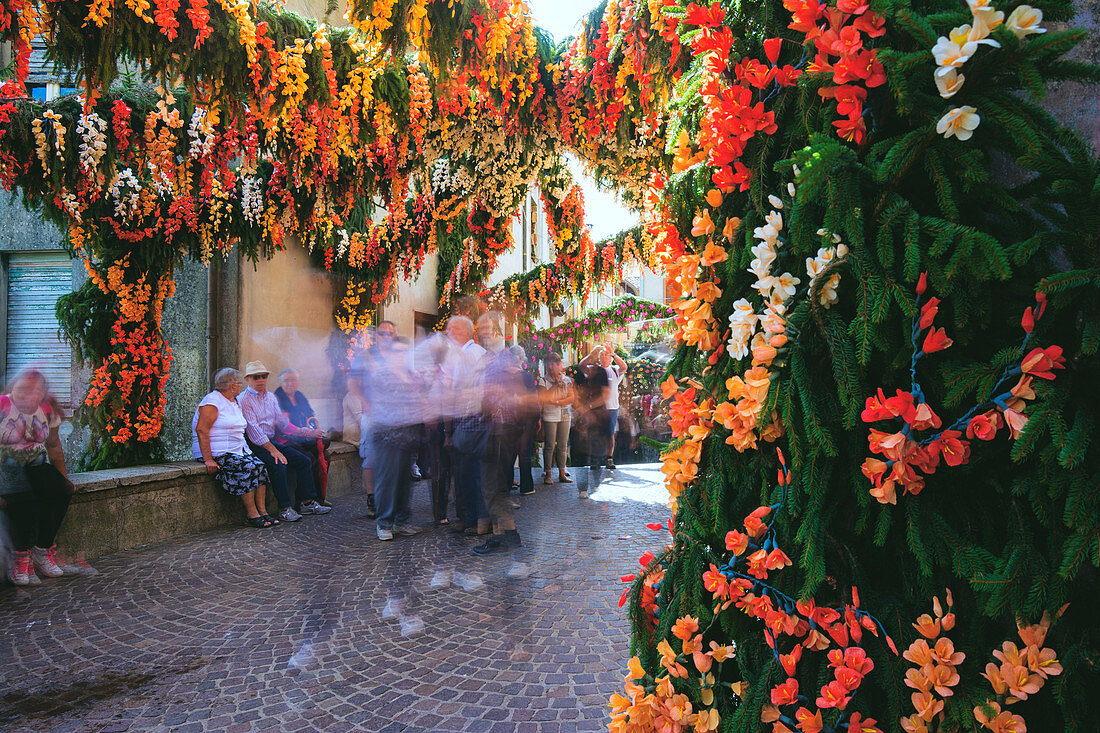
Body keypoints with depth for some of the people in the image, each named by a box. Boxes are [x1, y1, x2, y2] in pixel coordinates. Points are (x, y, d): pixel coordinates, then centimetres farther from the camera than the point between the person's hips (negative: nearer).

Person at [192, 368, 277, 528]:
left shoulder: (234, 402, 20)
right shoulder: (212, 401, -10)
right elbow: (201, 430, -19)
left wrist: (244, 449, 11)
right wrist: (208, 459, -25)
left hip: (238, 449, 9)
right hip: (217, 453, -8)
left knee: (259, 466, -15)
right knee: (246, 468, -28)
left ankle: (262, 511, -17)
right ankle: (251, 513, -22)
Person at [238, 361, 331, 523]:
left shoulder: (271, 397, 16)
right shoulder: (242, 400, -8)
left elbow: (282, 423, 18)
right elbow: (252, 430, -17)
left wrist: (305, 432, 6)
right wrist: (272, 450, -23)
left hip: (272, 442, 8)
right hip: (254, 446, -8)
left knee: (303, 460, -4)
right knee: (278, 465, -30)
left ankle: (307, 503, -1)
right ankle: (285, 509, -23)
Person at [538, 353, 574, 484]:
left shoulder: (566, 379, 8)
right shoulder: (543, 381, 0)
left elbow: (572, 398, 1)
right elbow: (542, 398, -12)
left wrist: (557, 402, -10)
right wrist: (555, 385, -13)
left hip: (565, 416, 3)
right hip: (549, 416, -3)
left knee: (563, 445, 4)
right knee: (549, 446, -4)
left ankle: (562, 473, 11)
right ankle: (547, 474, 3)